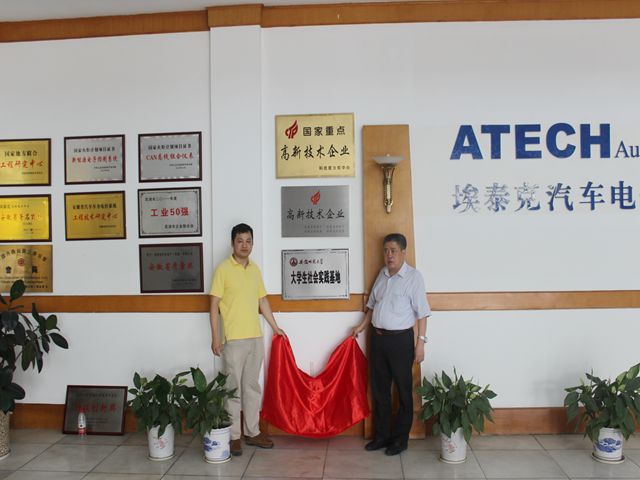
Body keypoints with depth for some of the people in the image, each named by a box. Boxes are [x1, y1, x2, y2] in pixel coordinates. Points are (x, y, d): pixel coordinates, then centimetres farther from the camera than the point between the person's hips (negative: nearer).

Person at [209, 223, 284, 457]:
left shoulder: (255, 269, 10)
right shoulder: (223, 269, -8)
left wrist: (275, 327, 17)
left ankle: (253, 432, 23)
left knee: (252, 386, 13)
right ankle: (233, 436, 13)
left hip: (256, 338, 6)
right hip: (233, 339, -6)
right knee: (233, 388, 2)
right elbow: (214, 305, -8)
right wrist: (215, 336, -13)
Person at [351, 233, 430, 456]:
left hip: (401, 339, -6)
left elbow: (422, 312, -11)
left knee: (403, 390, 6)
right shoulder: (382, 274, 9)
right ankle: (382, 435, 26)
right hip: (378, 337, 6)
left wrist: (420, 341, -15)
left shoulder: (413, 276, -9)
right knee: (379, 389, 13)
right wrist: (361, 326, 15)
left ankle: (400, 438, 18)